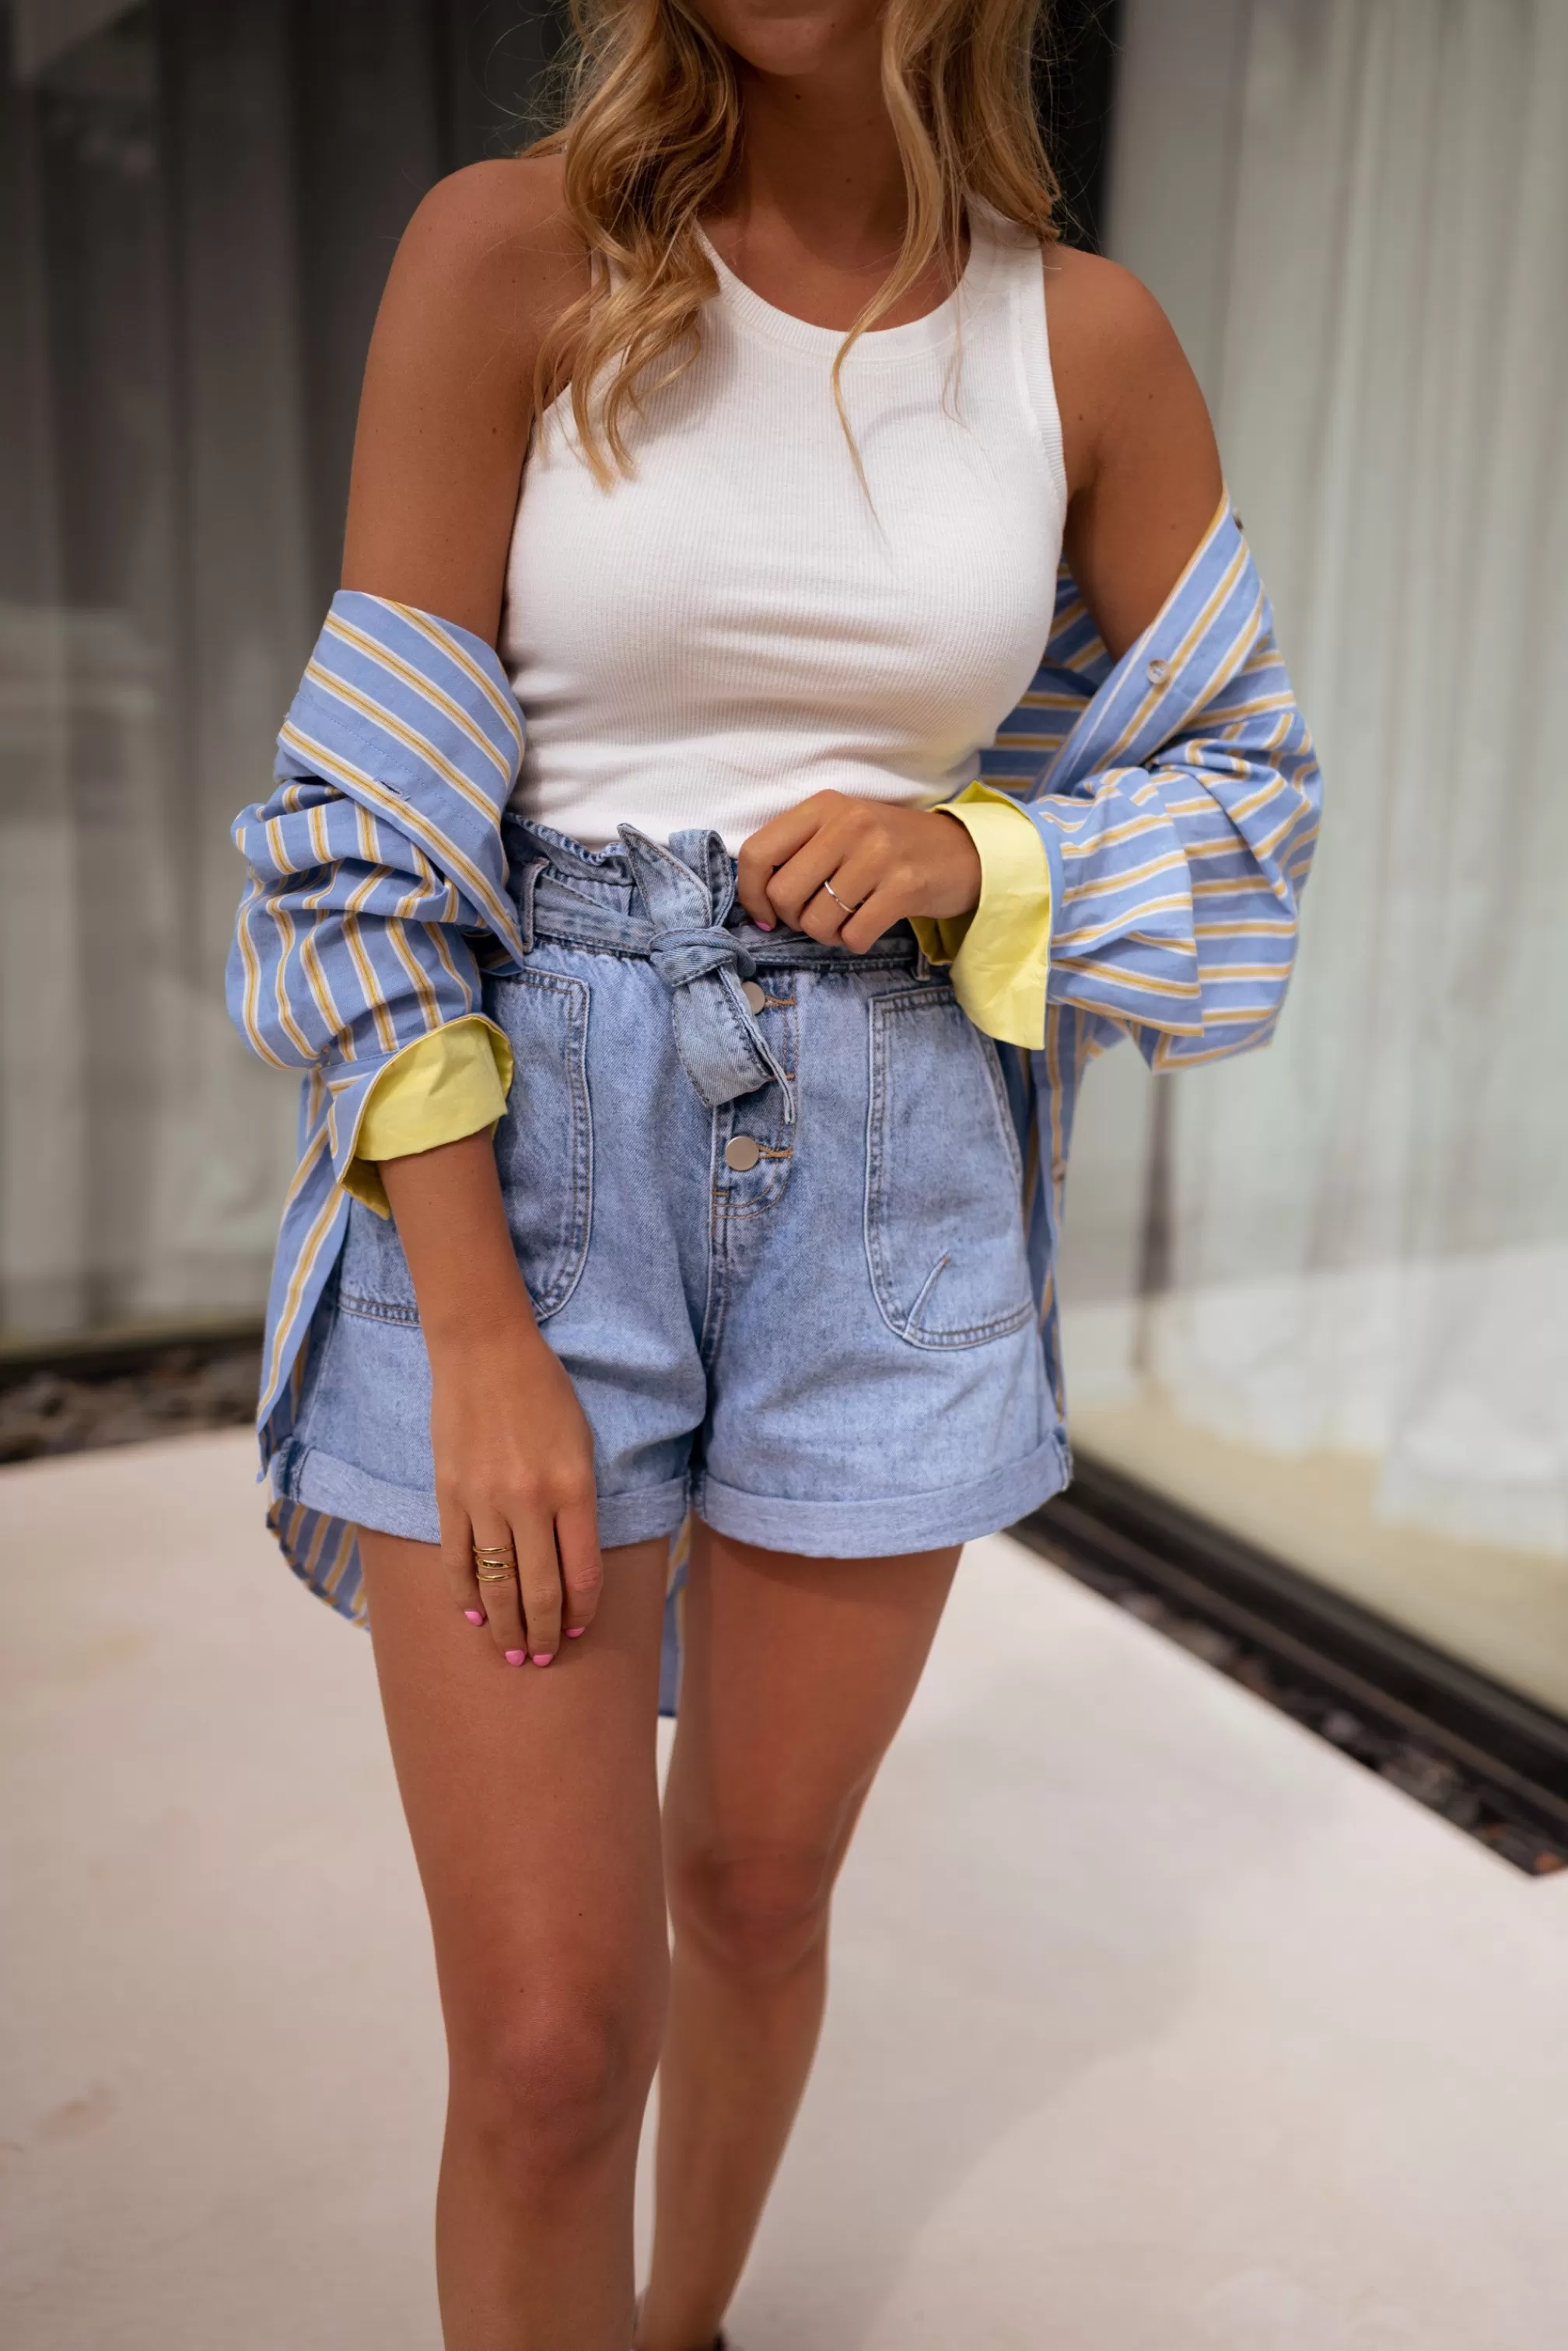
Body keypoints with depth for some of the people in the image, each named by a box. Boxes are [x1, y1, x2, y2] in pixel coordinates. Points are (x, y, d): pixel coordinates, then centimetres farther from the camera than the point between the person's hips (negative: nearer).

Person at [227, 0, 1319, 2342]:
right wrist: (477, 1339, -14)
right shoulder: (506, 247, -5)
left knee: (761, 1887, 17)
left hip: (891, 1187, 3)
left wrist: (968, 852, -11)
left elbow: (1246, 788, 10)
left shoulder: (1092, 339, 3)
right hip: (518, 1157, -2)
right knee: (554, 2031, -4)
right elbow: (367, 817, -9)